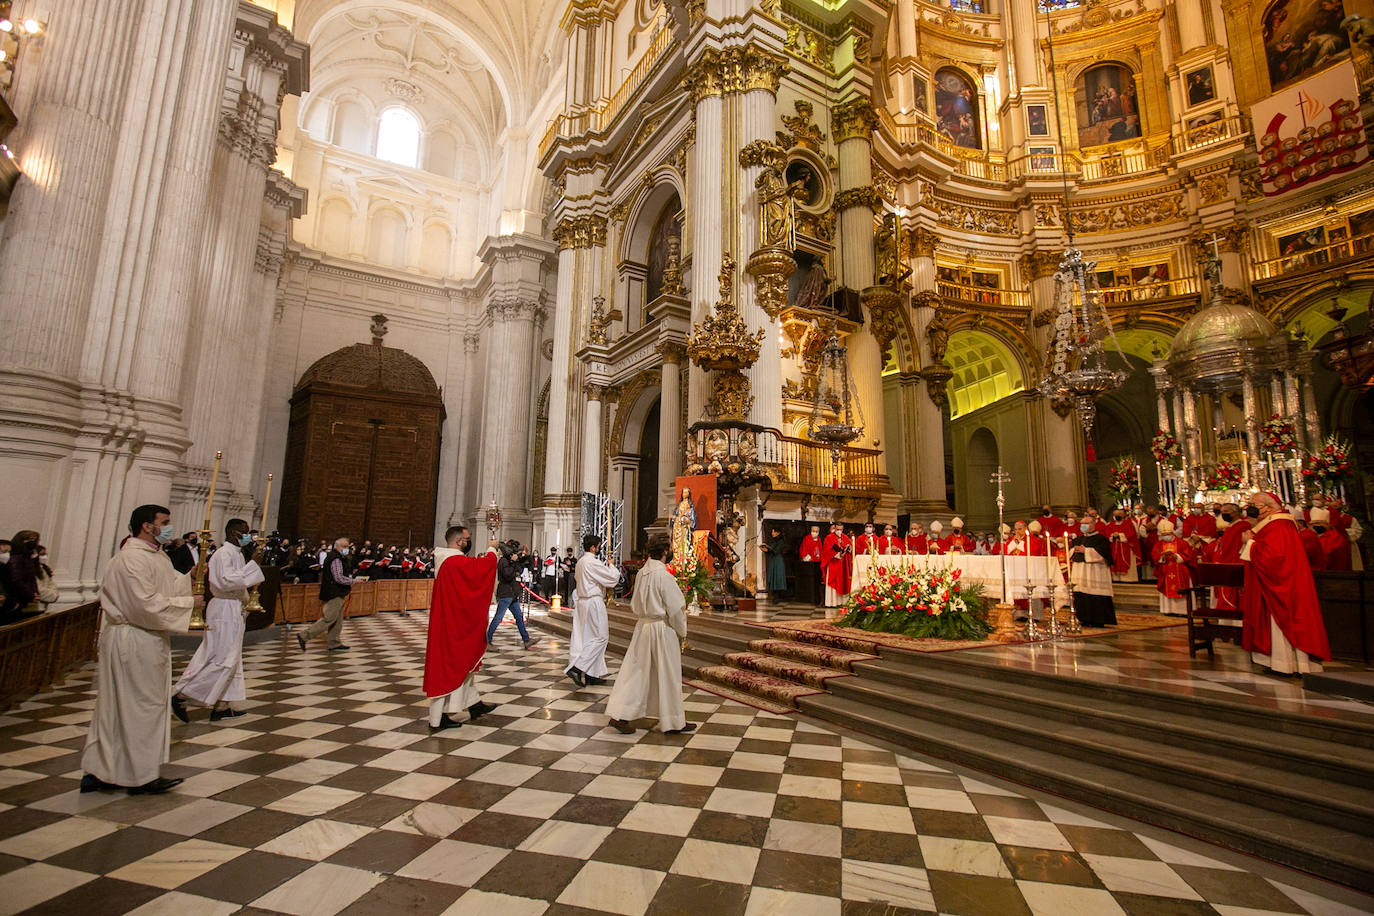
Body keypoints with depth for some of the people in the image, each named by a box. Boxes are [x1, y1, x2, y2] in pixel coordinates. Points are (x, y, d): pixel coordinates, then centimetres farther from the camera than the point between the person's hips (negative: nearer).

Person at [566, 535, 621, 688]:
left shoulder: (580, 562, 12)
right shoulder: (592, 562, -16)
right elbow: (613, 577, -16)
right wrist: (611, 566, 6)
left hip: (582, 601, 10)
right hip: (593, 602, -10)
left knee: (587, 638, 11)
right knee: (599, 638, -3)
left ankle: (591, 675, 16)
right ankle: (577, 667, -10)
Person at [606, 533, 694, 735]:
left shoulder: (641, 573, 2)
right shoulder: (664, 575, -18)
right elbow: (675, 608, -14)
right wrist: (682, 632, -1)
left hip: (642, 627, 6)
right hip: (662, 628, -6)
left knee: (636, 672, 11)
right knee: (667, 675, 6)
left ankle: (620, 715, 9)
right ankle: (673, 722, 19)